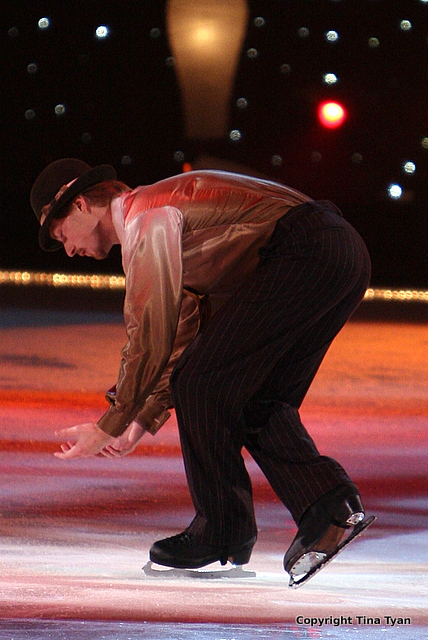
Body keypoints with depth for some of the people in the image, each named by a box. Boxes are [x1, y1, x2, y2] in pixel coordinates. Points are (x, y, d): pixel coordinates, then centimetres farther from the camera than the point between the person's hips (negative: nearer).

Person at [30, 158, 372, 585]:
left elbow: (151, 337, -8)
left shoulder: (143, 217, -3)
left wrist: (109, 427, 0)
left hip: (303, 255, -10)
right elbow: (186, 335, 32)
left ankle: (223, 531, 4)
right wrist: (144, 421, 27)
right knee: (257, 399, 15)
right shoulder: (165, 216, 28)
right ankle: (331, 503, 1)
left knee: (203, 383, -5)